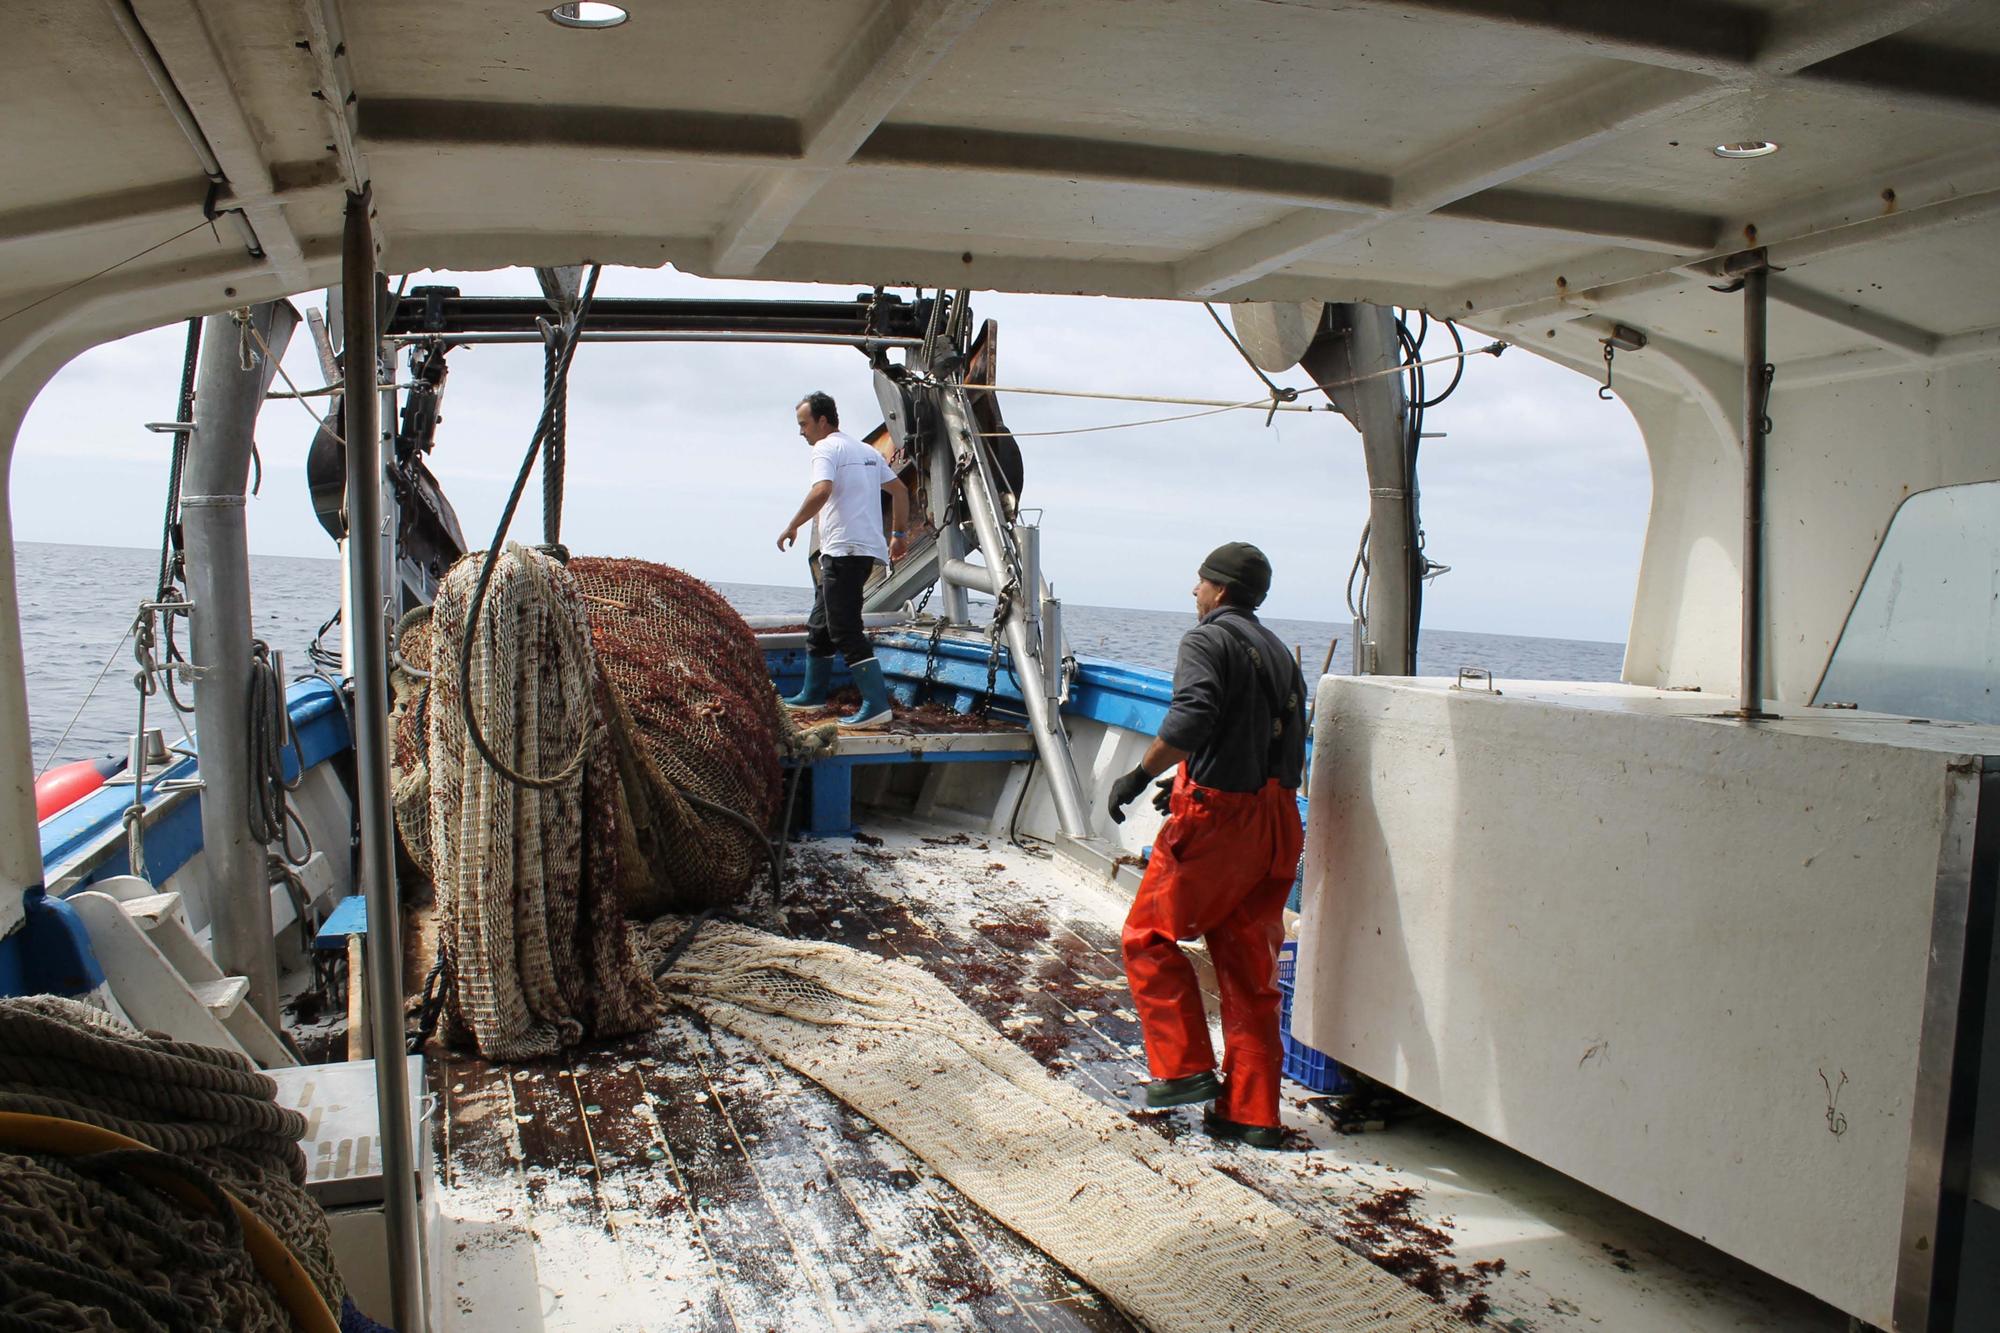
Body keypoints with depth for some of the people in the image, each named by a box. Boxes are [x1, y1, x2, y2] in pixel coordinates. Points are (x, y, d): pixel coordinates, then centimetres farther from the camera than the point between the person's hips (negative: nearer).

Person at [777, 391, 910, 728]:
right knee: (820, 624, 20)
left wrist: (792, 527, -15)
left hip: (843, 550, -10)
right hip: (867, 549, 10)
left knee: (845, 631, -11)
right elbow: (899, 489, 22)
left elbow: (822, 491, -24)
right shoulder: (866, 451, 21)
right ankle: (812, 694, 29)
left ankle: (876, 705, -17)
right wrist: (899, 534, 26)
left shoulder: (826, 449, -6)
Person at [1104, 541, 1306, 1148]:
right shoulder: (1278, 652, 18)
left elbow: (1192, 718, -25)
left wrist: (1140, 774, -16)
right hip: (1275, 820, 8)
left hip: (1215, 817, -8)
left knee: (1149, 937, 8)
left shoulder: (1207, 639, -6)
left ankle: (1186, 1068, 6)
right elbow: (1288, 748, 17)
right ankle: (1252, 1112, 14)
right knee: (1248, 966, 11)